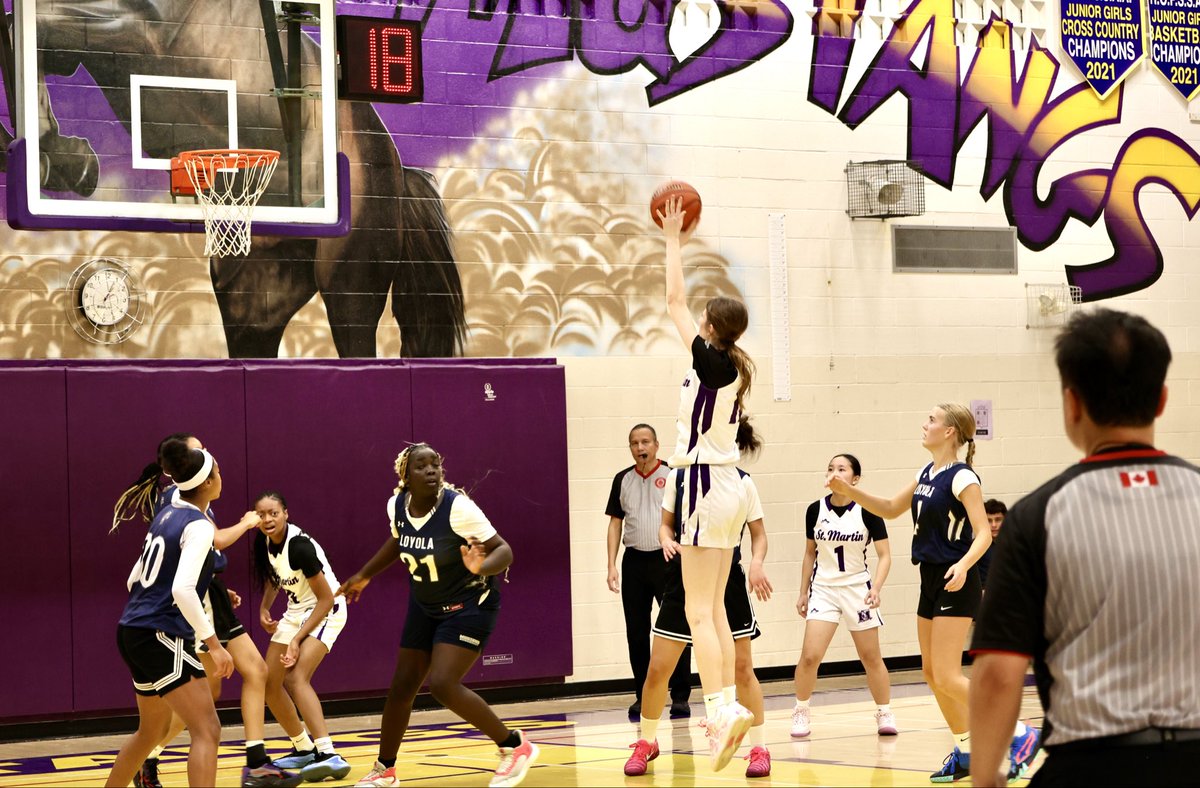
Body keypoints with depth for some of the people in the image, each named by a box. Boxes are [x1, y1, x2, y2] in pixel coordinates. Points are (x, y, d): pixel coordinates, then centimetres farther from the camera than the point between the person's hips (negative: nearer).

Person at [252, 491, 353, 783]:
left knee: (297, 677, -26)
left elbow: (326, 599, -22)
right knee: (270, 682, 8)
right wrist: (265, 608, 6)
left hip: (326, 611, -9)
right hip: (296, 611, 9)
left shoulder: (300, 546, -27)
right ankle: (305, 750, 24)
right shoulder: (264, 542, -4)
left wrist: (297, 640, -23)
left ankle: (328, 755, -35)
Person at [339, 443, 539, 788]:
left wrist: (481, 568, -45)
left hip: (469, 605, -6)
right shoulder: (397, 505, -8)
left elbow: (504, 550, -24)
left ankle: (514, 746, -5)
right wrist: (364, 575, 23)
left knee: (443, 684, -21)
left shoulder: (457, 507, -26)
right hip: (425, 606, 6)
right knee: (401, 688, 9)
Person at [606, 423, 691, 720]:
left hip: (667, 559, -4)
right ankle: (642, 697, 15)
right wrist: (612, 566, 4)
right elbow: (615, 523, 12)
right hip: (634, 560, 4)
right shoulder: (623, 480, 10)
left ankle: (680, 697, 1)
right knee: (636, 633, 6)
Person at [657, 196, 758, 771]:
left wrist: (673, 241, 3)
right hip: (726, 485, 9)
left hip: (705, 486, -9)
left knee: (699, 612, -10)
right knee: (714, 610, 11)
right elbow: (682, 305, 22)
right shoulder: (733, 367, 9)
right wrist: (676, 243, 26)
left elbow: (675, 301, -7)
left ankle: (721, 709, -16)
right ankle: (727, 708, 10)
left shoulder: (712, 361, -12)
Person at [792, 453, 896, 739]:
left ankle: (885, 714, 24)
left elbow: (884, 555, -7)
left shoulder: (867, 510, -10)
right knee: (809, 656, -11)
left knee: (871, 658, 6)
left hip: (857, 589, -1)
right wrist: (803, 592, 10)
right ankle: (800, 713, 6)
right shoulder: (815, 510, -2)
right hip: (823, 589, 1)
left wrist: (876, 587, -22)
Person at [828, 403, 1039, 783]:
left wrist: (964, 565, -36)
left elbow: (984, 533, -19)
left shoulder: (962, 478, -14)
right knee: (932, 672, 10)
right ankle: (966, 753, 20)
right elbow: (891, 509, 22)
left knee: (947, 677, -12)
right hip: (931, 581, 9)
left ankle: (1019, 733, -5)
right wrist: (849, 491, 11)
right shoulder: (926, 474, 11)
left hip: (955, 585, -9)